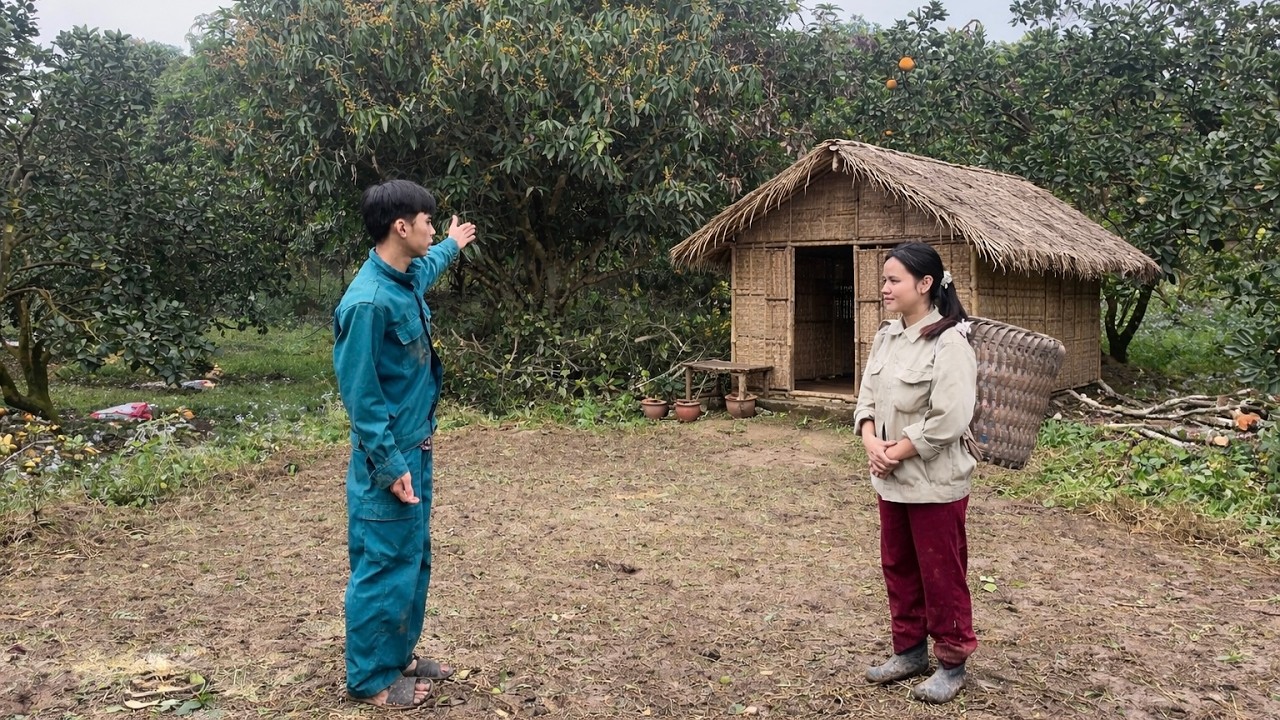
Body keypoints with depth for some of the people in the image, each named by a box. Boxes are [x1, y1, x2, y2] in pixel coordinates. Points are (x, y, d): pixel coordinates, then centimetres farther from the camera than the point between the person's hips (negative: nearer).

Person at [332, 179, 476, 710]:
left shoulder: (407, 279, 5)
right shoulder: (368, 302, -24)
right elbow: (360, 394, -21)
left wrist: (452, 246, 51)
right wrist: (389, 464, -20)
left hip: (415, 448, 10)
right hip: (390, 457, -10)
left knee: (414, 560, 18)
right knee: (384, 568, 3)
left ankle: (399, 657, 34)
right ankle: (368, 678, 19)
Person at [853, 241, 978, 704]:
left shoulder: (949, 343, -18)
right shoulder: (886, 337, 7)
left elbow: (949, 420, -23)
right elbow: (867, 397, 8)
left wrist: (896, 453, -17)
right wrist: (871, 442, -9)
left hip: (934, 482, -8)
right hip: (891, 480, 8)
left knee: (941, 575, 6)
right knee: (898, 568, 18)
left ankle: (952, 663, 24)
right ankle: (910, 650, 35)